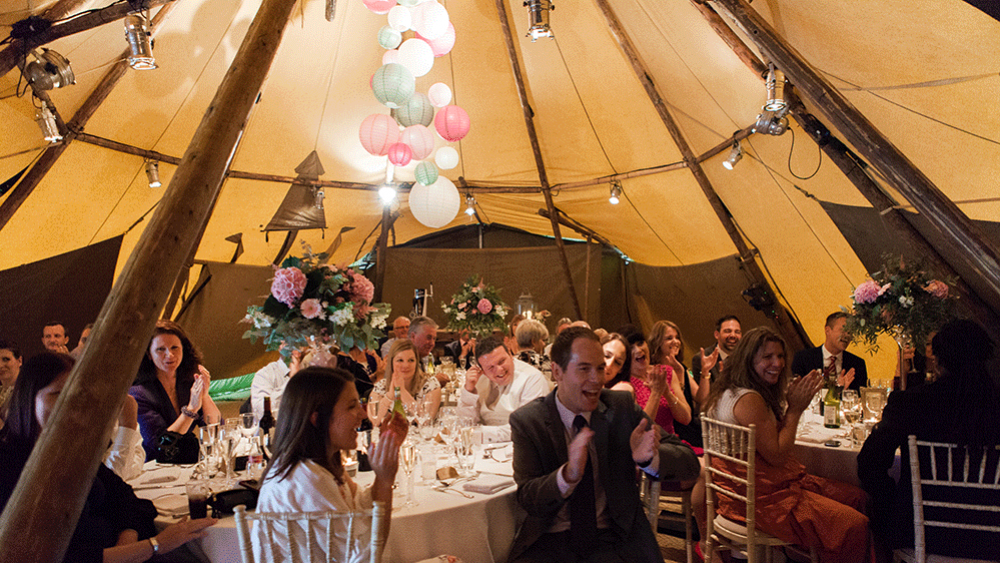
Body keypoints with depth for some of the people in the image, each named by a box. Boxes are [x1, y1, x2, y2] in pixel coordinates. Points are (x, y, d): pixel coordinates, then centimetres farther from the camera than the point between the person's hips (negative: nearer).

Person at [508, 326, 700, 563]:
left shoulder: (622, 407, 0)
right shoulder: (527, 421, -4)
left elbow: (689, 463, -4)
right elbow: (528, 500, -11)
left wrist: (649, 458, -26)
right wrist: (568, 474, -32)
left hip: (616, 538, 2)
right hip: (551, 541, -1)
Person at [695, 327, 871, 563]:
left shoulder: (733, 393, 11)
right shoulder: (748, 400, -21)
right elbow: (777, 456, -18)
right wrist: (795, 409, -12)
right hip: (761, 500, -11)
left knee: (856, 497, 14)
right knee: (855, 526, -17)